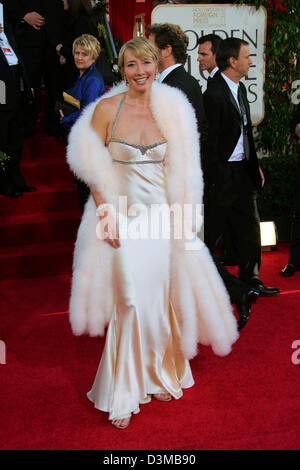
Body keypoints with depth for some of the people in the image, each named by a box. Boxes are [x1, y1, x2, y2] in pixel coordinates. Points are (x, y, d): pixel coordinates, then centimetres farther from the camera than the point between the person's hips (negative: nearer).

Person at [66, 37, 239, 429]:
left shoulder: (170, 111, 4)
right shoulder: (106, 109, -5)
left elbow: (180, 172, 9)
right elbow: (92, 168, -4)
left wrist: (182, 215, 4)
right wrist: (107, 213, -11)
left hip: (162, 217, 3)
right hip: (123, 218, -3)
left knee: (160, 300, 10)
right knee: (133, 302, -7)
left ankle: (158, 376, 32)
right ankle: (123, 395, 11)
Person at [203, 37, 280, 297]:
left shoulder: (240, 88, 12)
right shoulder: (214, 94, -17)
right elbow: (210, 141, -18)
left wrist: (254, 165, 17)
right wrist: (217, 180, -17)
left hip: (243, 171, 9)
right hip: (222, 174, -9)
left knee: (250, 228, 14)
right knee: (212, 231, 4)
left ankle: (250, 277, 28)